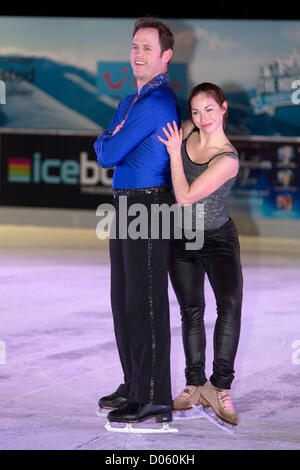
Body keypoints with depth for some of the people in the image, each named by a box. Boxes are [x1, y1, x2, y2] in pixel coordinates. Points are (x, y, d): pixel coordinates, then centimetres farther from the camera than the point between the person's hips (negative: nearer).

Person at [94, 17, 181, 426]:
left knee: (146, 303, -9)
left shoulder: (158, 102, -16)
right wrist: (110, 141, -2)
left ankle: (155, 400, -6)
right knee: (124, 300, 14)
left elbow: (108, 154, -15)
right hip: (124, 206, 10)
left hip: (149, 206, -10)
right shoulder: (129, 103, 18)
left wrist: (107, 144, 6)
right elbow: (104, 149, 17)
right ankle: (134, 386, 24)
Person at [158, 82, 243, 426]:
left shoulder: (228, 159, -21)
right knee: (191, 311, 11)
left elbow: (185, 197, -26)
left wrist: (174, 153, -22)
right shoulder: (186, 133, -5)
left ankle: (219, 387, -20)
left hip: (218, 239, -5)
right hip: (181, 239, 5)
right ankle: (195, 387, 20)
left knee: (230, 304, -23)